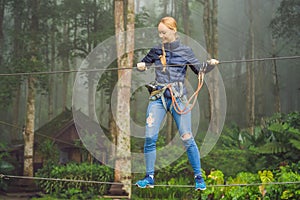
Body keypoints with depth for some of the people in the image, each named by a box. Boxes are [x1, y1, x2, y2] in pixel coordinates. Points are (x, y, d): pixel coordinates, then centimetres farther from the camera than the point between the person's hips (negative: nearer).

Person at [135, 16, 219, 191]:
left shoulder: (185, 51, 4)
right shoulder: (156, 51, 8)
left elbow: (199, 69, 8)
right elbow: (143, 64, 21)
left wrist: (210, 64, -11)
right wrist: (141, 66, -2)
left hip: (178, 98, -2)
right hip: (158, 98, 2)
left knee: (187, 139, -4)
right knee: (150, 137, -5)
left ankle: (199, 177, 9)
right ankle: (150, 178, 7)